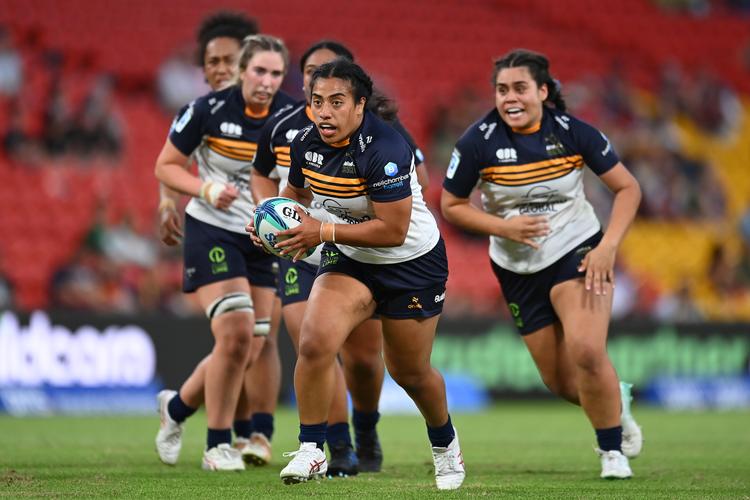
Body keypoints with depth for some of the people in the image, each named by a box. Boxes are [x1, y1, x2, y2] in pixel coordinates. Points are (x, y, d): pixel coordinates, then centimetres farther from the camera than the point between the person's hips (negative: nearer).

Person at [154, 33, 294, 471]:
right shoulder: (209, 110, -14)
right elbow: (167, 166, -4)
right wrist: (207, 190, -20)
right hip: (212, 232, -5)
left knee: (250, 351, 4)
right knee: (236, 333, -19)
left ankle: (177, 406, 31)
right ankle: (219, 445, -3)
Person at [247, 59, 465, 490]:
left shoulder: (384, 150, -30)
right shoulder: (306, 143, -9)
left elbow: (393, 229, -30)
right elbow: (297, 192, 13)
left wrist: (323, 231, -29)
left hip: (412, 263, -5)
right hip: (349, 260, 5)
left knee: (410, 373, 11)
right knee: (315, 341, -21)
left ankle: (446, 443, 42)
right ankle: (311, 451, -9)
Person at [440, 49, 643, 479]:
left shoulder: (572, 132, -14)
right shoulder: (479, 141, -13)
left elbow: (628, 188, -5)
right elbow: (451, 206, -3)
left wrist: (608, 247, -17)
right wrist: (503, 226, -18)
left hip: (578, 252, -2)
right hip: (519, 270, 2)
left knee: (586, 351, -25)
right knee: (562, 383, 4)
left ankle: (613, 451, -4)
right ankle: (616, 402, 39)